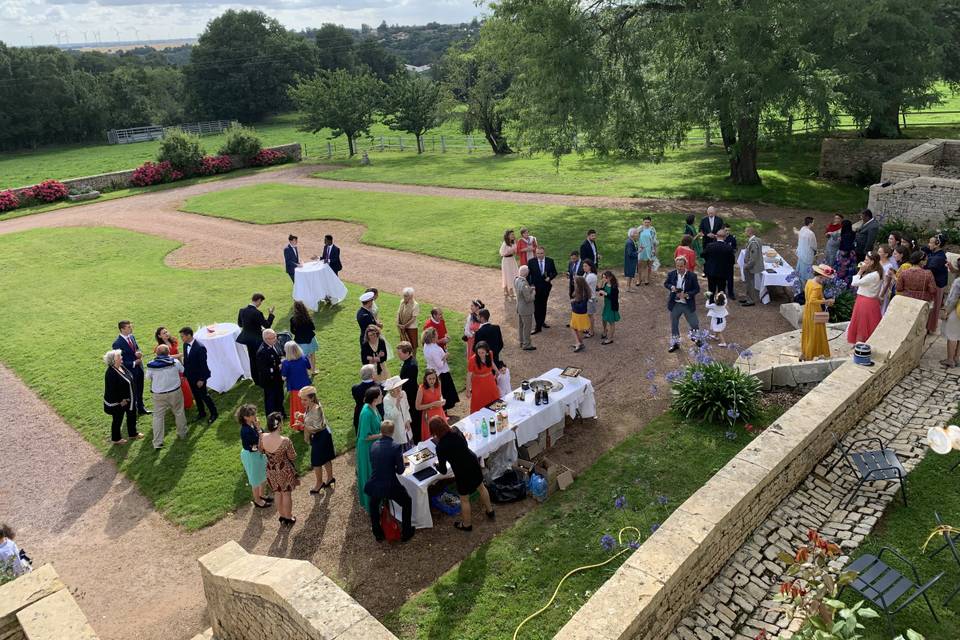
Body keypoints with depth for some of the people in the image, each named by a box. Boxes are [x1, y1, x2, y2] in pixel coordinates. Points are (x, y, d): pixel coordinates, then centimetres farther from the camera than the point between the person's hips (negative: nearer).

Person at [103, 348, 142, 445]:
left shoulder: (121, 367, -3)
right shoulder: (111, 373, -30)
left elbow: (130, 379, 11)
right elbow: (111, 390, -28)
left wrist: (133, 397, 11)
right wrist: (120, 401, -20)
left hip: (128, 399, 9)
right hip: (118, 403, -9)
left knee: (132, 415, 22)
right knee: (117, 420, 12)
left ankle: (132, 434, 43)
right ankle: (115, 439, 32)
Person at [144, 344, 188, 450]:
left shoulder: (151, 365, -11)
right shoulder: (175, 362, -11)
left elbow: (148, 377, 3)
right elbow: (182, 371, 6)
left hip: (159, 394, 0)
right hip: (175, 392, 0)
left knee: (158, 416, 8)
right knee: (179, 412, 20)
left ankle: (157, 443, 7)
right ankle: (182, 433, 36)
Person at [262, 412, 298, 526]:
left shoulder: (263, 437, -20)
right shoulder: (285, 440, -32)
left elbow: (261, 450, 2)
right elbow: (292, 457, -16)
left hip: (271, 471, 4)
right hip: (284, 470, -4)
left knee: (278, 493, 25)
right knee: (286, 494, 19)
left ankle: (282, 516, 43)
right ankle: (288, 518, 37)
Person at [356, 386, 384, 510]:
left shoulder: (373, 407, -6)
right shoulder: (367, 413, -32)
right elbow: (365, 436, -26)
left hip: (375, 445, 9)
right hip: (368, 448, -9)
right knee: (370, 473, 10)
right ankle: (371, 501, 29)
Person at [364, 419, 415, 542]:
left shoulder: (373, 445, 1)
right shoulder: (396, 447, -14)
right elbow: (400, 471, -10)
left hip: (373, 486, 4)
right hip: (390, 486, -4)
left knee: (373, 507, 34)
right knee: (407, 502, 24)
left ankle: (378, 534, 43)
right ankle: (405, 533, 31)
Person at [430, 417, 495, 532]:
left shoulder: (441, 447, -26)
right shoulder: (456, 431, -12)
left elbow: (443, 470, -15)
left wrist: (437, 465, 8)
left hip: (462, 472, -6)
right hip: (474, 463, 6)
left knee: (464, 499, 19)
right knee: (481, 487, 31)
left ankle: (467, 525, 40)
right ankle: (490, 511, 53)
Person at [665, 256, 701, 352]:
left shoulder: (692, 276, -12)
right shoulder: (671, 274, -6)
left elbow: (697, 289, -7)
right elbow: (666, 283, 9)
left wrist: (686, 295, -22)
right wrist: (671, 287, -14)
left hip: (688, 305, -2)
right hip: (675, 304, 2)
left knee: (694, 324, 11)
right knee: (674, 325, 12)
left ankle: (697, 339, 40)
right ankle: (675, 343, 30)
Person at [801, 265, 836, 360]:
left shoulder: (809, 281, 1)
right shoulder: (817, 287, -26)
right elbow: (812, 301, -34)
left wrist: (821, 299, 9)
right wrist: (825, 301, -28)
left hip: (807, 311, 9)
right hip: (815, 313, -9)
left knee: (807, 333, 20)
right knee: (814, 334, 5)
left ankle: (804, 353, 32)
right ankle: (809, 357, 14)